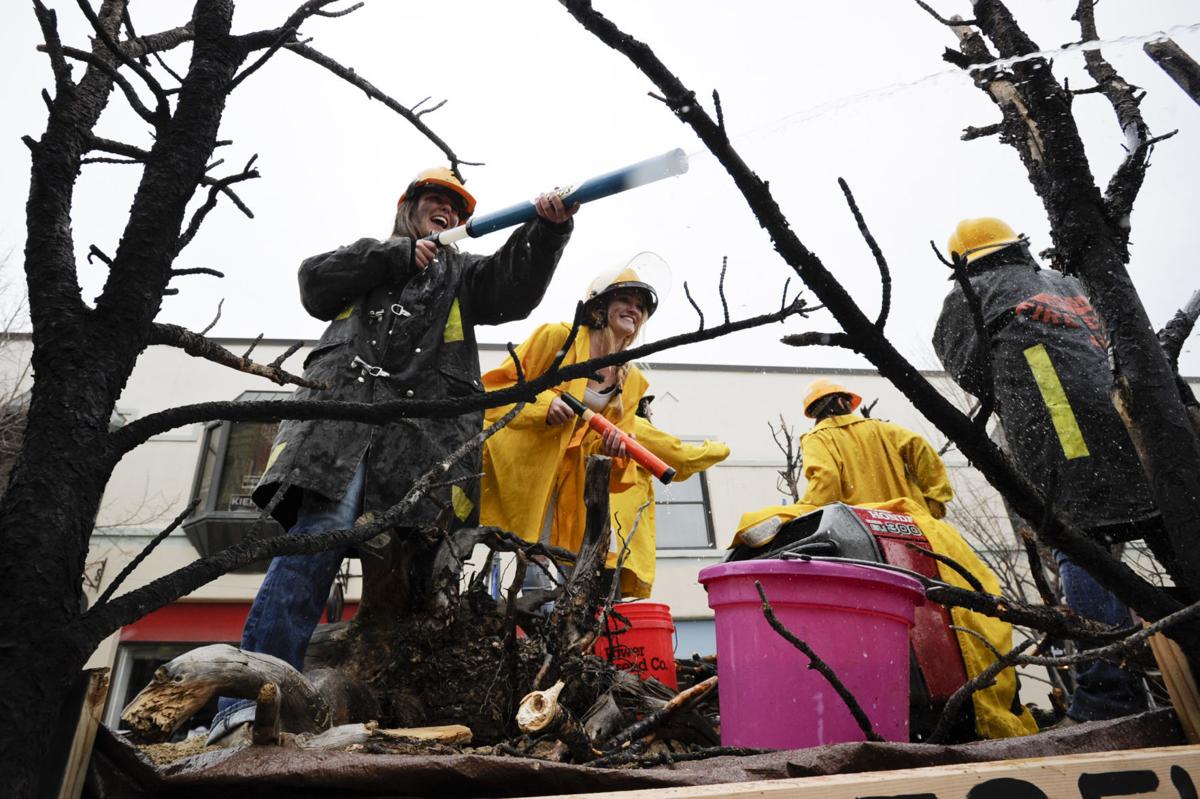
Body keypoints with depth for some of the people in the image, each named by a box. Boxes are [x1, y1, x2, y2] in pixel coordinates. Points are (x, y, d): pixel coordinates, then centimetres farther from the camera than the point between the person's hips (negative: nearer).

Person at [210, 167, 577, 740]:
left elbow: (514, 289, 11)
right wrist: (398, 255, 8)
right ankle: (248, 702, -22)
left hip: (426, 430, 1)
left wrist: (548, 231, -5)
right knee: (316, 540, -20)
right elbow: (315, 283, 11)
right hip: (343, 413, -1)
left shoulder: (461, 271, 31)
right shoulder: (365, 258, 31)